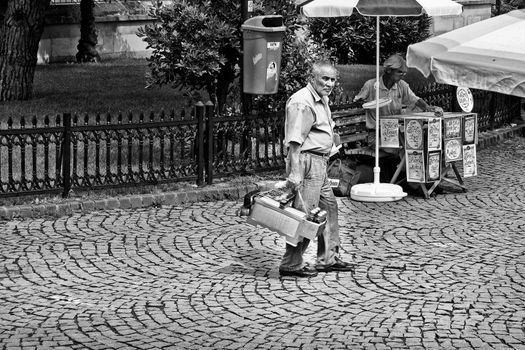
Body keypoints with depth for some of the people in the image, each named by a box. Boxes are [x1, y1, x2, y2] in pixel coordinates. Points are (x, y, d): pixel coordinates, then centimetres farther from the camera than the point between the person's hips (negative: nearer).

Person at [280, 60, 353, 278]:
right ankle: (291, 265, -4)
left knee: (329, 207, 17)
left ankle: (328, 259, 27)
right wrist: (294, 173, -28)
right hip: (307, 161, -11)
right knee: (304, 214, -9)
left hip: (320, 162, 11)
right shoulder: (302, 102, -17)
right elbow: (294, 141, -23)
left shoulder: (322, 100, 16)